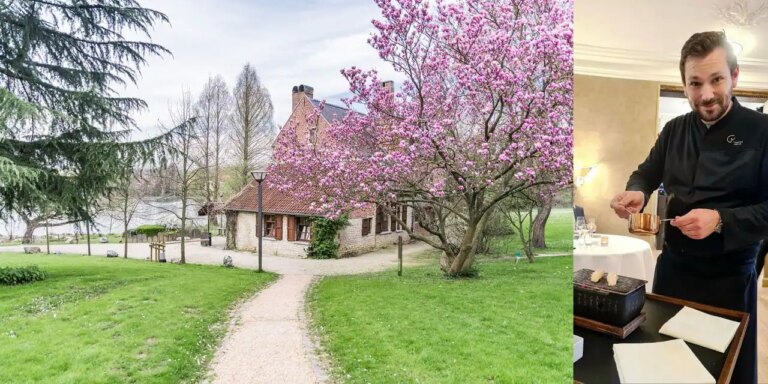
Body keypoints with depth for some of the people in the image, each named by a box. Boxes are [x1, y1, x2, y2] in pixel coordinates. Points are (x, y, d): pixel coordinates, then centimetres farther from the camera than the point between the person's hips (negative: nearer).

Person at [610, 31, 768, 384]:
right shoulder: (674, 130, 2)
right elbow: (647, 172, 11)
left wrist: (720, 221, -27)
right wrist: (636, 192, -11)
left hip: (729, 276, -4)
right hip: (672, 266, 4)